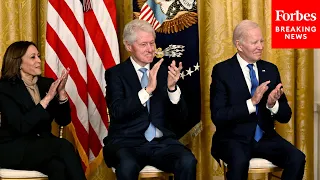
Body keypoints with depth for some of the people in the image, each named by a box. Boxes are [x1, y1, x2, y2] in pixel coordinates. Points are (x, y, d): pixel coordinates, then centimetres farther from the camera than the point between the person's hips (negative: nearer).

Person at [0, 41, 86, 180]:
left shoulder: (46, 83, 7)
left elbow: (63, 121, 4)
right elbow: (21, 126, -20)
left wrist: (61, 92, -11)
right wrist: (47, 98, -21)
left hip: (42, 146, 4)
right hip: (14, 149, -4)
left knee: (59, 167, -31)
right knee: (64, 146, -30)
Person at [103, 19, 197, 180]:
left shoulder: (164, 72, 10)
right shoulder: (116, 74, 3)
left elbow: (180, 118, 5)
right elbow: (117, 112, -13)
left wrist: (172, 87, -11)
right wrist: (148, 89, -22)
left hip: (162, 142, 3)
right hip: (127, 142, -3)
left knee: (188, 162, -26)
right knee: (128, 165, -36)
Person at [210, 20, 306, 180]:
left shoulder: (271, 70, 7)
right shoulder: (222, 71, -5)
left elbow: (285, 116, 7)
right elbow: (217, 116, -14)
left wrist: (273, 104, -16)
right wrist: (251, 102, -24)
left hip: (265, 138, 4)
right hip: (234, 138, -4)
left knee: (297, 158, -21)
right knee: (240, 161, -36)